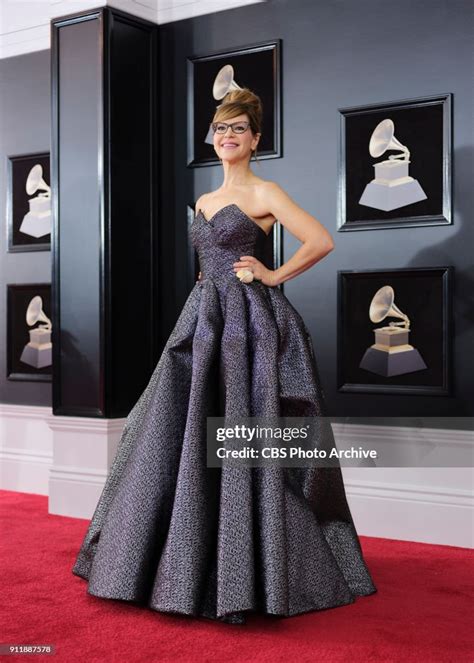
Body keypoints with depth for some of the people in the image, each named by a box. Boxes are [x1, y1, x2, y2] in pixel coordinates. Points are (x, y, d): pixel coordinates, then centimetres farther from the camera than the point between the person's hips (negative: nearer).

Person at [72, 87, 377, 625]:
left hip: (248, 321, -7)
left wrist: (274, 276, -7)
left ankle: (242, 580, 1)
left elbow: (321, 241, -11)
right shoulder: (204, 201, 19)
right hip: (203, 319, 7)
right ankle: (186, 568, 17)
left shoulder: (265, 193, -2)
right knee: (183, 440, 5)